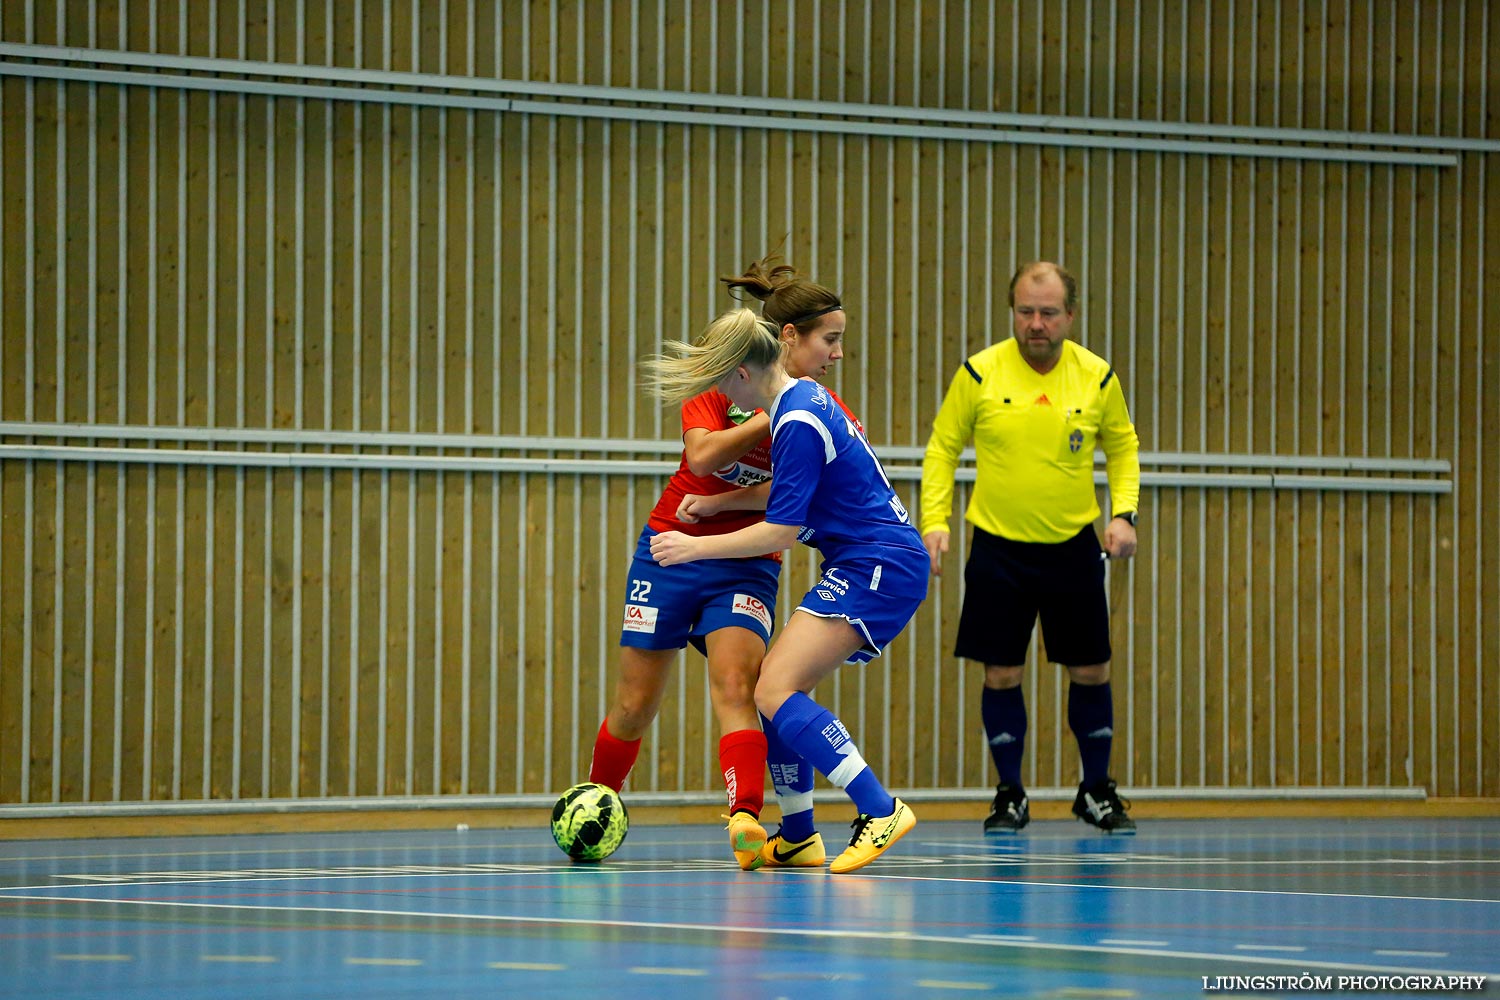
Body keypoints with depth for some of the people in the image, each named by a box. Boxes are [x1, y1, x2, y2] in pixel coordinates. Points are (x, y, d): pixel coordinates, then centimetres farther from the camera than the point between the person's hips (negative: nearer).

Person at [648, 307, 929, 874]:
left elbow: (781, 530, -16)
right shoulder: (803, 398, 14)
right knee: (777, 688, 13)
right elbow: (786, 491, 27)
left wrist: (697, 547, -7)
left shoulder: (797, 422, -17)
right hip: (867, 567, 10)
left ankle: (881, 810, -23)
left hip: (877, 569, -10)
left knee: (775, 691, -18)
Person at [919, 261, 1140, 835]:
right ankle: (1010, 795, 15)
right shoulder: (979, 374, -8)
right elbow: (942, 448, 2)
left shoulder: (1097, 377, -4)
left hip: (1073, 546, 1)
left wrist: (1123, 513, -3)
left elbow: (1122, 447, 11)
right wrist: (934, 521, -8)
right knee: (1001, 675, -1)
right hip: (998, 546, -1)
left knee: (1091, 672, 4)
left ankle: (1096, 792, 22)